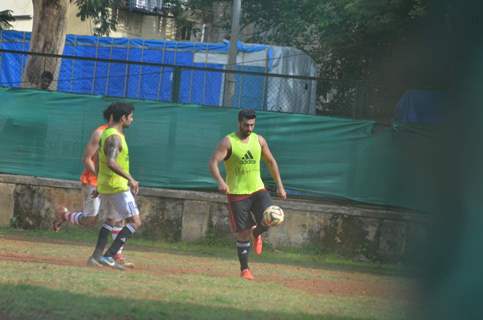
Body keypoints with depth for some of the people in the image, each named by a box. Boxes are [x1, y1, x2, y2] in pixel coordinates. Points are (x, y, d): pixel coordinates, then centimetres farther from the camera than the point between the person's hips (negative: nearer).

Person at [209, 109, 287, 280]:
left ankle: (256, 234, 17)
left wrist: (280, 186, 11)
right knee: (243, 233, -2)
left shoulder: (259, 140, 4)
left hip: (258, 189, 3)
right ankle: (244, 269, 12)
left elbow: (271, 162, 15)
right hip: (237, 193, -3)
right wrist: (220, 181, -35)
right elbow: (213, 163, -17)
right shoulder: (228, 142, -9)